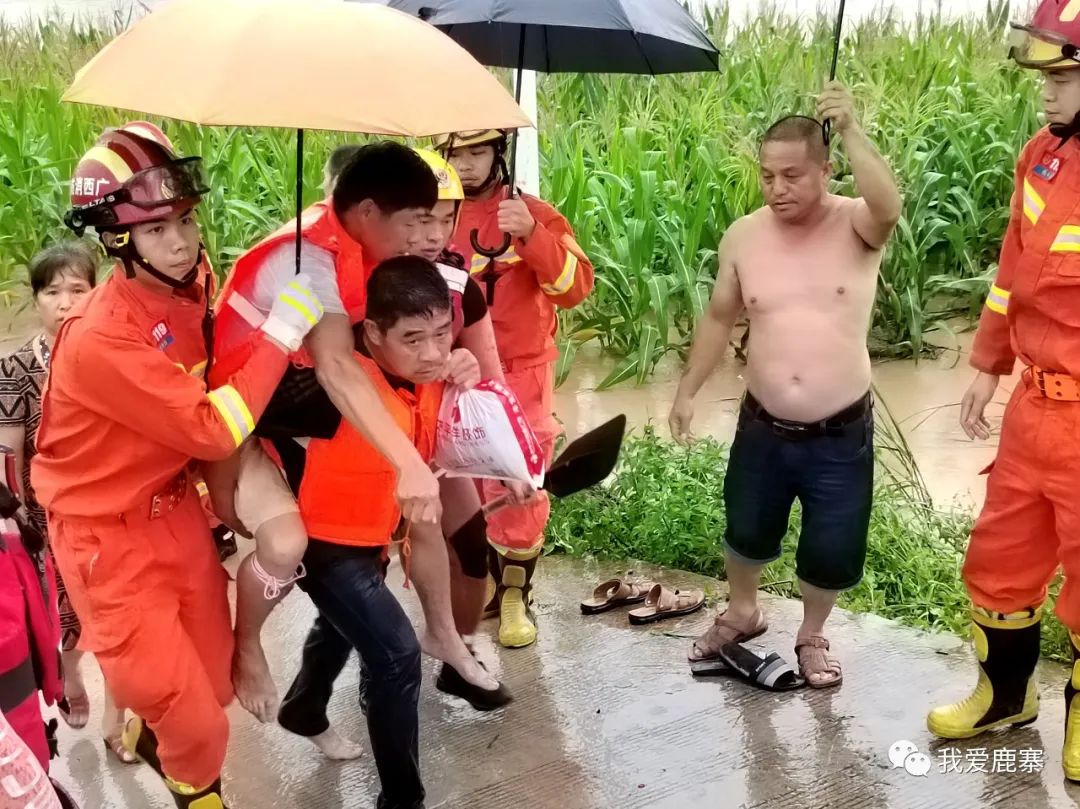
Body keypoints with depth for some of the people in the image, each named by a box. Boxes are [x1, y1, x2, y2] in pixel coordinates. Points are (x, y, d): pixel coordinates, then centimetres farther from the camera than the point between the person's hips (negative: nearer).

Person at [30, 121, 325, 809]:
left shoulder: (193, 283, -6)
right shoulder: (100, 339, -30)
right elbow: (213, 431, -29)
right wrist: (281, 335, -29)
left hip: (177, 511, 7)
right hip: (112, 537, -7)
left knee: (215, 684, 18)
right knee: (193, 721, 1)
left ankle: (147, 731, 52)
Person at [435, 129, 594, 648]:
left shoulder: (534, 214, -7)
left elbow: (575, 288, -19)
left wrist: (531, 234, -30)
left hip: (518, 377, -4)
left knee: (518, 492, 2)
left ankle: (516, 595, 19)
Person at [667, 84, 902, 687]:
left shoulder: (857, 226, -12)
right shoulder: (743, 236, -3)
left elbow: (890, 205, -38)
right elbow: (720, 319, 7)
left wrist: (851, 129, -39)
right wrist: (688, 391, 6)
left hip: (842, 435, -3)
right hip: (763, 428, 3)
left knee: (832, 551, 10)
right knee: (747, 531, 21)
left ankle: (812, 636, 40)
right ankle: (742, 613, 50)